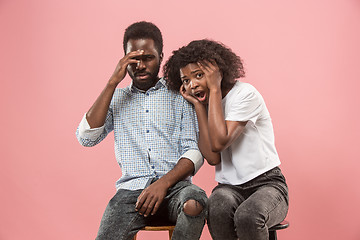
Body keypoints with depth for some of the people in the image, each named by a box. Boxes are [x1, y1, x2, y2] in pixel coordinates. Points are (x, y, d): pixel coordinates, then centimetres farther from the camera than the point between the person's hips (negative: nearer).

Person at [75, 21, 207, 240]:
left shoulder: (179, 95, 11)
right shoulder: (117, 98, 17)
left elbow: (195, 151, 2)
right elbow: (86, 138, 1)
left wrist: (164, 183, -17)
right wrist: (113, 83, -2)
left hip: (174, 184, 0)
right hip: (132, 187, 0)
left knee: (195, 201, -35)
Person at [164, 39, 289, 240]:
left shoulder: (245, 94, -9)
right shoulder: (204, 107, 7)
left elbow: (219, 142, -23)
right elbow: (213, 158, -9)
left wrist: (215, 89, -17)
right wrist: (198, 105, -7)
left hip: (266, 184, -4)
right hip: (230, 187, 4)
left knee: (247, 216, -36)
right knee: (217, 211, -31)